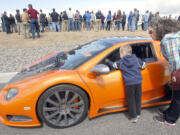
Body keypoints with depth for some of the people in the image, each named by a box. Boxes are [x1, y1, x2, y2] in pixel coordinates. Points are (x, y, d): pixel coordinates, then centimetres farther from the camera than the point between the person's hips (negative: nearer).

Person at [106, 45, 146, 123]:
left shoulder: (121, 62, 0)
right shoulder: (136, 59, 9)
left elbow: (114, 65, 10)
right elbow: (143, 65, 17)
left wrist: (108, 61, 27)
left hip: (129, 83, -4)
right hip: (138, 82, 4)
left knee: (131, 100, 7)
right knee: (138, 98, 17)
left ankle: (133, 117, 11)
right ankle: (138, 114, 30)